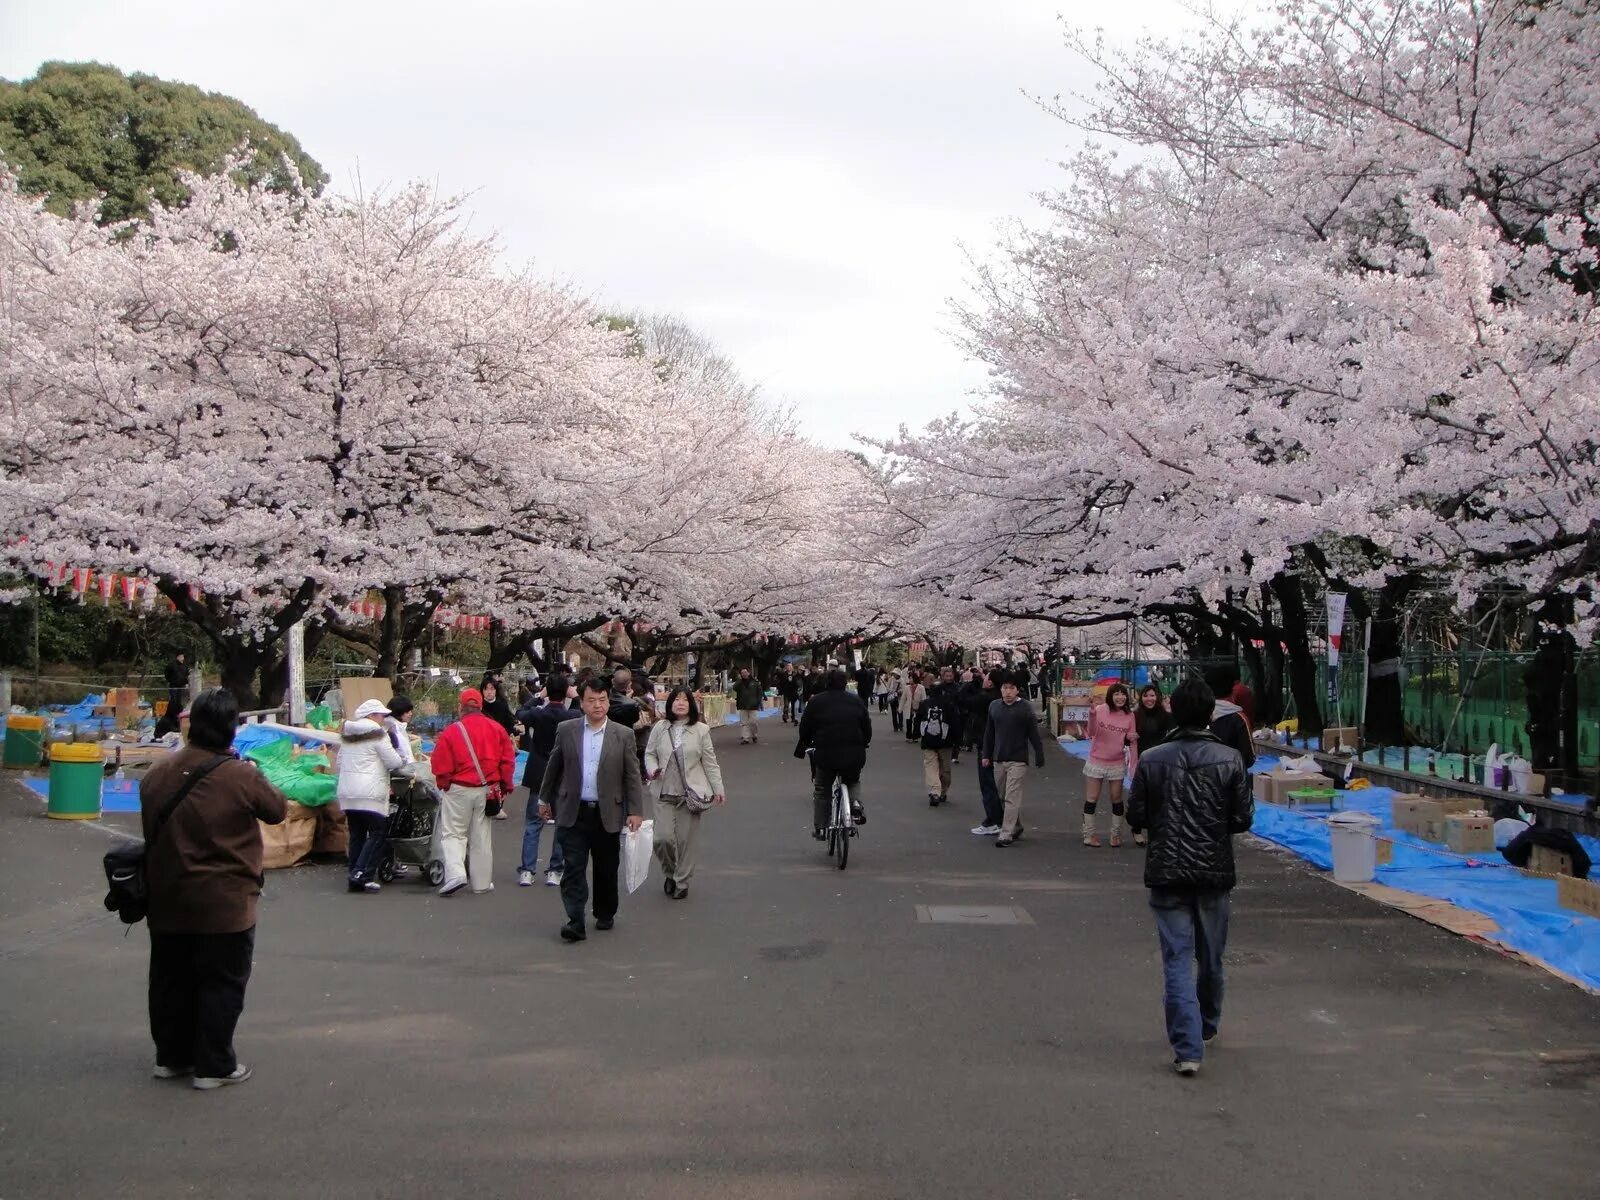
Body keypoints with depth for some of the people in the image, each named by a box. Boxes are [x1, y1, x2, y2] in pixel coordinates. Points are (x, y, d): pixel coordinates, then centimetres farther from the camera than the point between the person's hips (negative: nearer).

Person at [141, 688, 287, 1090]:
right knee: (221, 984, 5)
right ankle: (214, 1066, 10)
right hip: (224, 903, -5)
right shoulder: (241, 777, -17)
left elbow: (151, 828, 13)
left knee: (171, 980, 17)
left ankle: (171, 1056, 29)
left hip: (167, 899, 6)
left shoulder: (158, 774, 0)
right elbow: (278, 810, 0)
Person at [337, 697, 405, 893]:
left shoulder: (347, 735, 16)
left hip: (347, 792, 8)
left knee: (356, 835, 11)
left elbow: (339, 762, 22)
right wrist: (403, 761, 10)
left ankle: (355, 878, 10)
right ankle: (362, 874, -13)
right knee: (377, 834, -3)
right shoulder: (378, 735, -8)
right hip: (370, 794, -8)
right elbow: (394, 762, -10)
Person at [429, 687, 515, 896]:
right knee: (481, 837, 12)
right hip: (487, 790, 3)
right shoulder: (497, 729, -1)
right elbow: (508, 760, 1)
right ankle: (482, 883, 16)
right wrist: (506, 786, 12)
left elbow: (441, 767, -7)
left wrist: (444, 786, 11)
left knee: (452, 833, 7)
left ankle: (455, 874, -12)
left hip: (459, 790, -3)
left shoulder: (451, 731, -10)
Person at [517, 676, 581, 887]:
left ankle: (527, 871, 3)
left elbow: (520, 714, 11)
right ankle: (554, 872, 9)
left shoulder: (537, 714, -10)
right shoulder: (574, 717, -12)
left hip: (539, 777, 1)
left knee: (533, 824, 8)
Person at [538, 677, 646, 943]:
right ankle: (575, 921, -7)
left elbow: (632, 776, 0)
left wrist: (635, 811, -5)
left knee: (606, 869, 11)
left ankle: (605, 914, 29)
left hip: (608, 814, 0)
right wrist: (545, 799, 17)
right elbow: (553, 767, 12)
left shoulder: (623, 735, 0)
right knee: (573, 868, -6)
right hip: (573, 813, 0)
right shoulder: (566, 731, 2)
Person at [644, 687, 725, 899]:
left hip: (692, 793, -1)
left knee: (686, 840, 3)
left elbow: (710, 762, 3)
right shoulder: (660, 728, 2)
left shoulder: (701, 730, -1)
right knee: (664, 837, -8)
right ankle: (669, 873, 21)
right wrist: (652, 769, -12)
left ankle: (682, 882, 19)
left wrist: (718, 790, 1)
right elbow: (650, 753, 9)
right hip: (665, 792, 1)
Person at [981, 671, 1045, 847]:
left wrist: (1040, 758, -7)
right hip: (999, 759, 6)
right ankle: (1016, 827, 30)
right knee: (1003, 797, 14)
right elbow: (989, 732, 13)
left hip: (1017, 760, -6)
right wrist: (986, 755, 11)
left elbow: (1034, 735, -7)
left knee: (1012, 798, -9)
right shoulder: (994, 706, 6)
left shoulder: (1025, 708, -8)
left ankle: (1006, 834, -10)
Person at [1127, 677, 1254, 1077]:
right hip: (1214, 871, 1)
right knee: (1210, 957, 19)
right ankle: (1206, 1026, 39)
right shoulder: (1230, 760, -7)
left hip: (1167, 873, -1)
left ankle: (1187, 1048, -9)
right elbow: (1243, 818, -6)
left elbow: (1136, 816, -4)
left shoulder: (1151, 760, -7)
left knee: (1177, 959, -1)